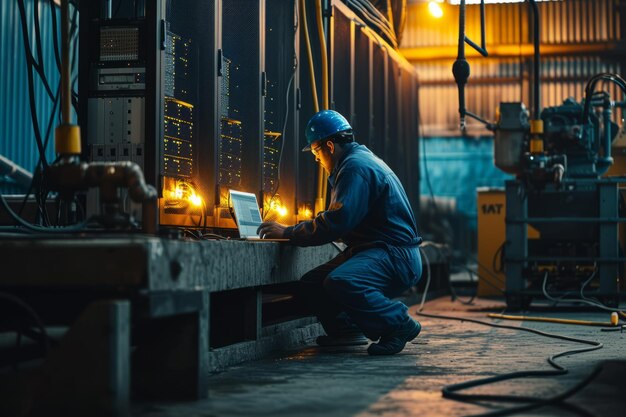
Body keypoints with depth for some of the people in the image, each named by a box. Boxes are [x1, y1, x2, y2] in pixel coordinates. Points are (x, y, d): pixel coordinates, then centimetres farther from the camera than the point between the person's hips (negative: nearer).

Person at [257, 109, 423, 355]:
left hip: (396, 258, -11)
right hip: (372, 251, 11)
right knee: (311, 284, 5)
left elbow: (337, 222, -23)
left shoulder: (356, 167, -15)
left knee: (339, 282, -34)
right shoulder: (359, 160, 20)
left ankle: (400, 324, -16)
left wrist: (288, 232, -14)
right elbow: (344, 220, 27)